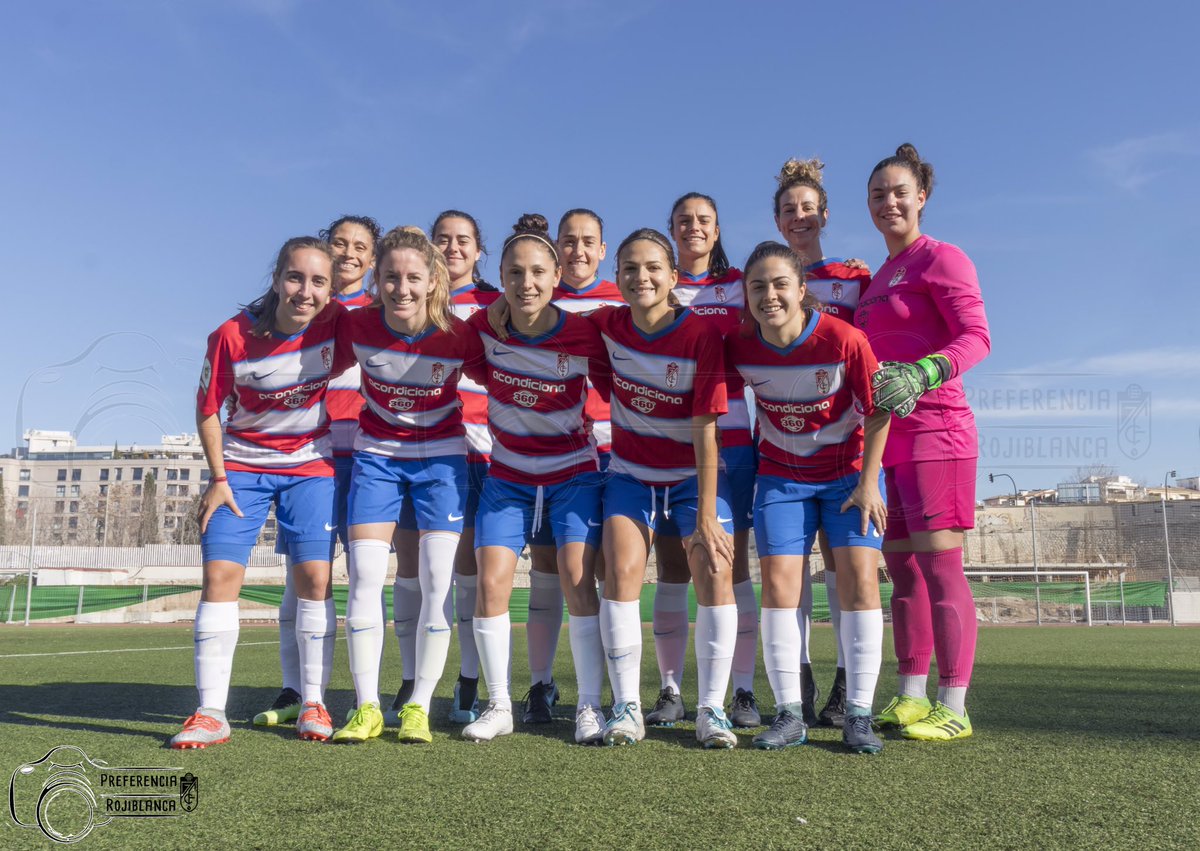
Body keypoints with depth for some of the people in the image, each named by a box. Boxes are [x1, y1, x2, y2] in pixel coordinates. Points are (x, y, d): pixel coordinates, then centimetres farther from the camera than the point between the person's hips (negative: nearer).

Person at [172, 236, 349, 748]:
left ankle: (313, 704, 5)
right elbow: (208, 412, -3)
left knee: (314, 576, -7)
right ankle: (211, 712, 0)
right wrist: (218, 478, -6)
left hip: (310, 465, 0)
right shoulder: (231, 337, -15)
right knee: (220, 573, -7)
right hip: (242, 463, 0)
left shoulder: (337, 325, -16)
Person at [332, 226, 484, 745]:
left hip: (441, 456, -1)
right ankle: (366, 706, 6)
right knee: (364, 576, -5)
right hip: (376, 454, 2)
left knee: (438, 580, -6)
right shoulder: (358, 326, -13)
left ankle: (418, 707, 8)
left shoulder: (458, 336, -19)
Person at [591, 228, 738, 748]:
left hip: (693, 473, -2)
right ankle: (626, 707, -5)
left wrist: (706, 516, -20)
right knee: (622, 571, -14)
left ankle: (711, 708, -3)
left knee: (715, 571, -15)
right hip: (631, 472, 2)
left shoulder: (701, 336, -18)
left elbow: (705, 432, -19)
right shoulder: (606, 325, -9)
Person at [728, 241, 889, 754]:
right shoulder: (739, 348, -14)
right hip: (780, 475, 2)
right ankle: (788, 713, 4)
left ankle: (859, 715, 1)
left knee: (859, 577, -10)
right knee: (778, 583, -6)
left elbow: (878, 412, -11)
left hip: (849, 471, -2)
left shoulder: (844, 340, -22)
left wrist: (868, 483, -11)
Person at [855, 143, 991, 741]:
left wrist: (922, 373, -28)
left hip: (934, 428, -8)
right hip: (885, 437, 8)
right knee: (901, 566, 8)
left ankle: (954, 708, -1)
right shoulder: (876, 277, 20)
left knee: (938, 564, -8)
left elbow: (976, 336, -13)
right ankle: (910, 698, 16)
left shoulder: (940, 258, -2)